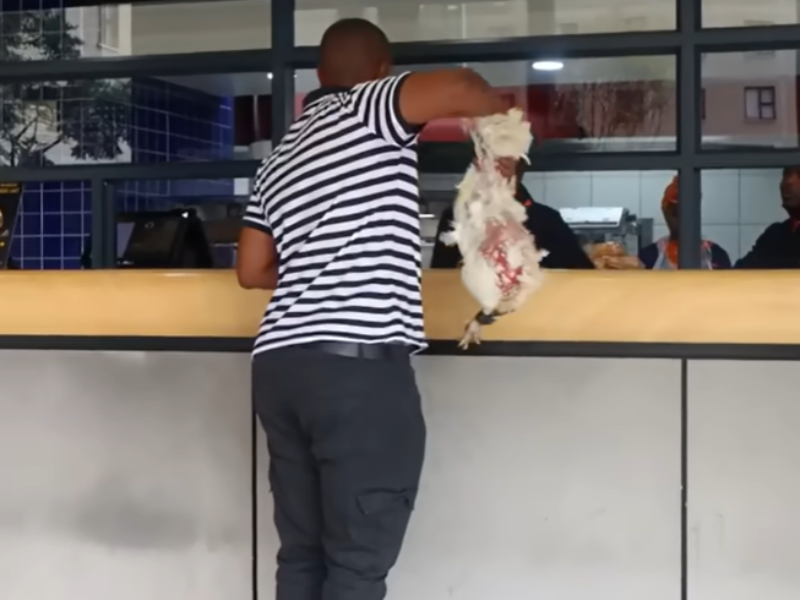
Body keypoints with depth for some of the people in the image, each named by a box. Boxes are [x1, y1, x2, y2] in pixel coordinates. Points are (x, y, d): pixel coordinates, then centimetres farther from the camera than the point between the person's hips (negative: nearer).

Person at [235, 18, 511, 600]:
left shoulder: (279, 158, 23)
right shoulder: (370, 110, 2)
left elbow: (252, 271, 23)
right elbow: (460, 87, -17)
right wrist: (508, 122, 3)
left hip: (280, 364, 8)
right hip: (358, 365, -7)